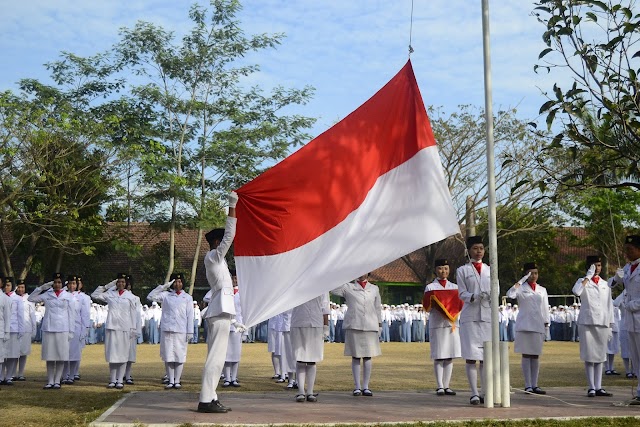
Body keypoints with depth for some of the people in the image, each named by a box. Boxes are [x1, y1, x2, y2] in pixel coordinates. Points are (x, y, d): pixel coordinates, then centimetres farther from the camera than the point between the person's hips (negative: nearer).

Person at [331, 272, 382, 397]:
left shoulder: (374, 289, 14)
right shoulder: (348, 287, 7)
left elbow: (378, 308, 17)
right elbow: (334, 290, -6)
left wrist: (379, 324, 13)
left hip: (370, 326, 2)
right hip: (353, 326, -2)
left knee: (367, 357, 3)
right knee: (356, 357, 2)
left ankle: (365, 387, 10)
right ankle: (357, 387, 7)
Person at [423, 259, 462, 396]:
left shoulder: (455, 287, 15)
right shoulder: (430, 287, 5)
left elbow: (460, 305, 13)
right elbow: (428, 308, 0)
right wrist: (433, 302, -19)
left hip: (452, 324, 4)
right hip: (437, 324, -4)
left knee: (450, 357, 4)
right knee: (438, 357, -4)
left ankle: (446, 386, 9)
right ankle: (439, 386, 0)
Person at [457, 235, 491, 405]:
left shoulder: (490, 270, 17)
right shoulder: (462, 270, 8)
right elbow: (462, 293, 2)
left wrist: (492, 296, -11)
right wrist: (474, 297, -19)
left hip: (487, 316, 3)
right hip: (470, 316, -3)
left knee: (486, 357, 2)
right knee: (471, 356, -5)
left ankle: (485, 392, 7)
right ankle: (474, 393, -2)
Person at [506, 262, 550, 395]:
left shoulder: (542, 290, 14)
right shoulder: (521, 288, 2)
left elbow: (545, 309, 14)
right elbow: (510, 294, -20)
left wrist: (546, 325, 8)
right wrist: (520, 281, -17)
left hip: (538, 326, 4)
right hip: (524, 326, -4)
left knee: (536, 356, 6)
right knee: (526, 355, -3)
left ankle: (534, 385, 10)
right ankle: (528, 385, 0)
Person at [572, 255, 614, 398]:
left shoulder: (605, 284, 15)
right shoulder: (583, 281, 4)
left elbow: (609, 305, 16)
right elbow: (576, 291, -19)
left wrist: (610, 326, 10)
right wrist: (588, 276, -13)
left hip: (602, 323, 3)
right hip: (587, 323, -3)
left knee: (600, 356, 5)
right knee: (589, 356, -3)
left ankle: (598, 387, 8)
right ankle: (591, 387, 0)